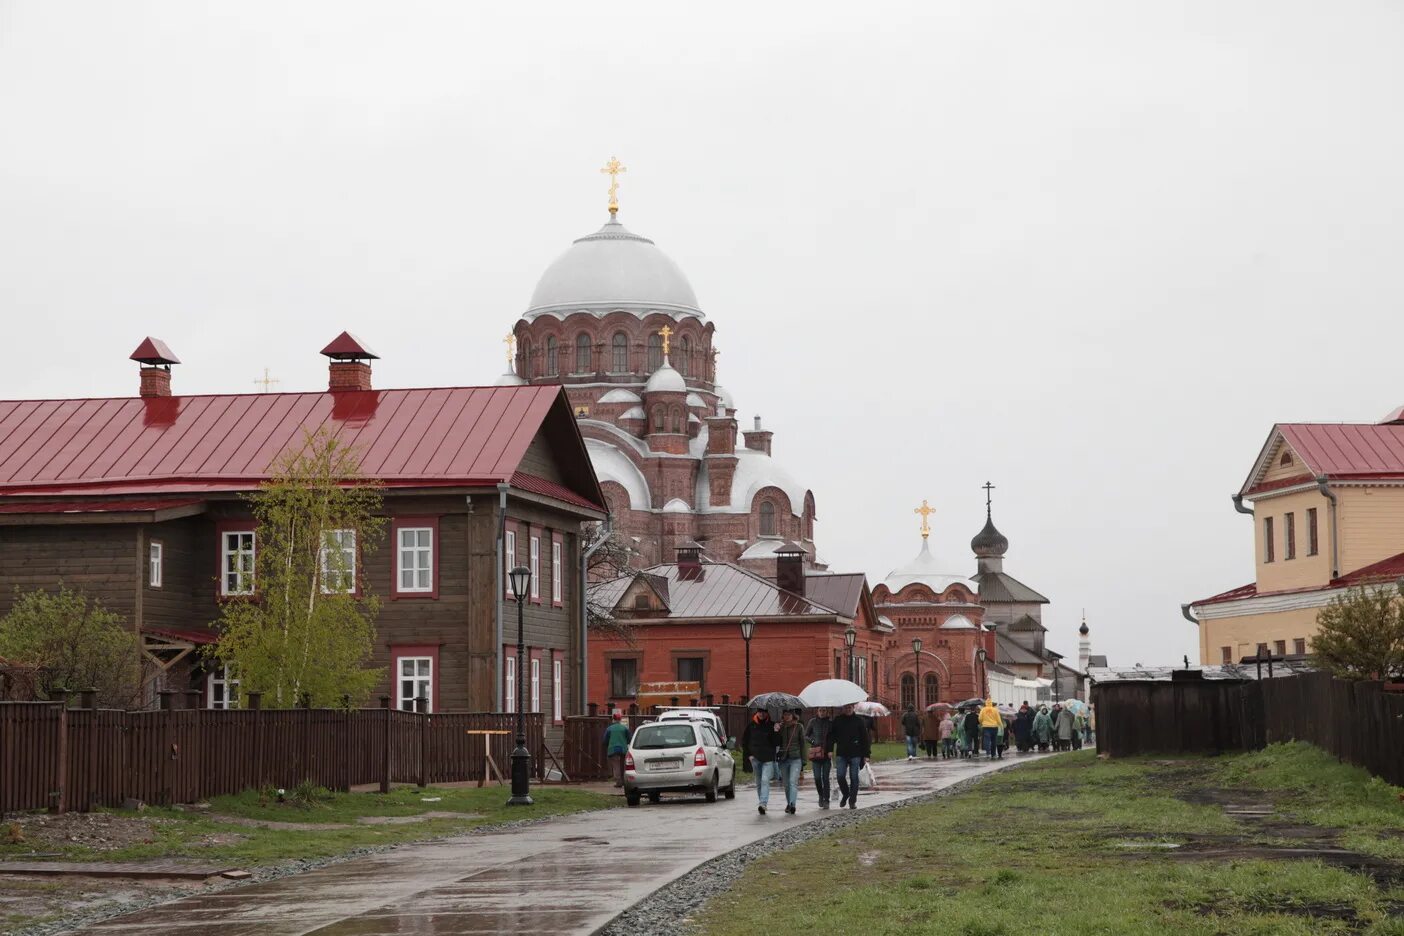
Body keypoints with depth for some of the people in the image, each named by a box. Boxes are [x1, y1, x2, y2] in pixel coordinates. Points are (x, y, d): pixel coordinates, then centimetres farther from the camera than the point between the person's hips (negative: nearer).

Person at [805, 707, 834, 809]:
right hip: (815, 754, 0)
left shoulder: (830, 723, 4)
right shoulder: (813, 722, 3)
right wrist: (813, 741, -9)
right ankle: (821, 796, 20)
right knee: (817, 777, -5)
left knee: (825, 777, -4)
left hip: (827, 754, 0)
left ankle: (826, 800, 4)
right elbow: (805, 736, 9)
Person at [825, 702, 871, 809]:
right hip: (841, 754, 2)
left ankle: (852, 801, 7)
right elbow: (831, 735, 9)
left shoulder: (859, 721, 2)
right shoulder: (837, 720, 8)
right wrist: (829, 749, -3)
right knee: (840, 776, -5)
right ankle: (845, 795, 20)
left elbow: (865, 738, 3)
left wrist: (866, 754, -2)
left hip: (855, 755, -2)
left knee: (854, 778, -1)